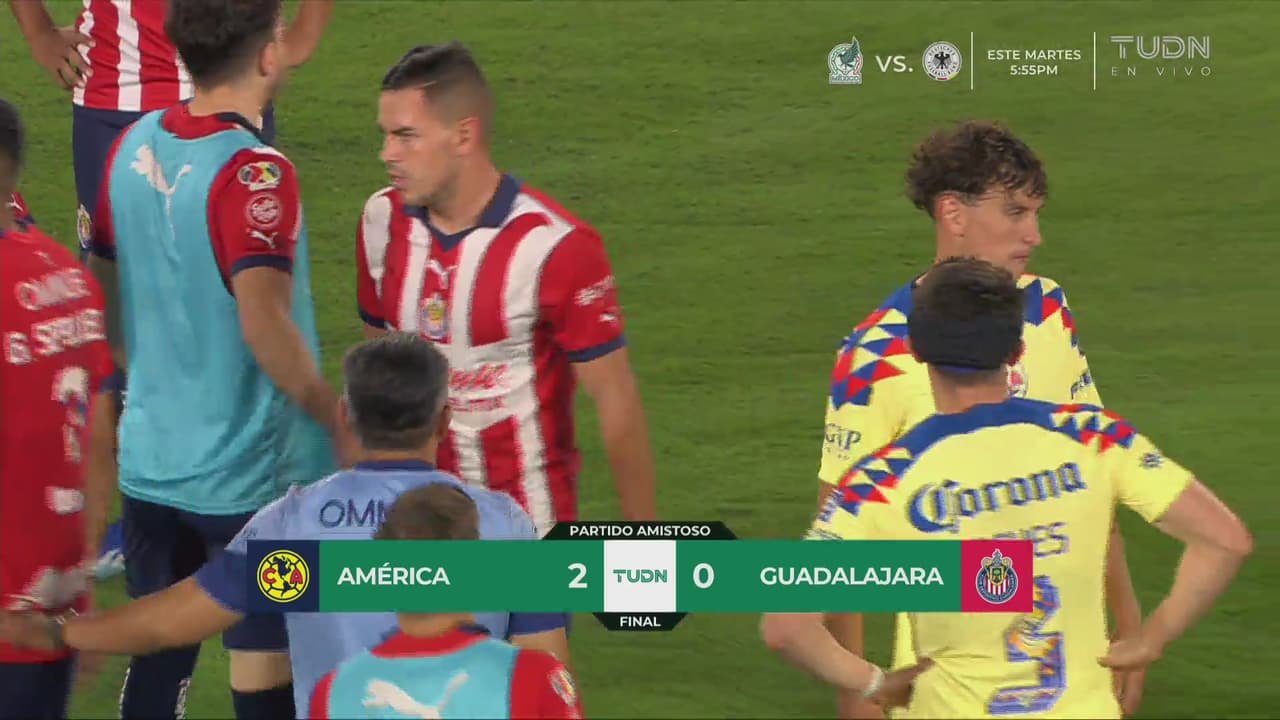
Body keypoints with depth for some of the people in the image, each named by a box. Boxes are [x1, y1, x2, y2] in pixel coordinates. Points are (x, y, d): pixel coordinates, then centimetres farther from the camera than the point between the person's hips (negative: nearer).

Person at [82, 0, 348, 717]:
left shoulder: (135, 145, 2)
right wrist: (339, 419, -16)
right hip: (252, 475, -7)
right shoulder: (254, 173, -20)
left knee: (157, 663, 15)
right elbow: (264, 323, -29)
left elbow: (103, 289, 12)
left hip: (151, 462, 7)